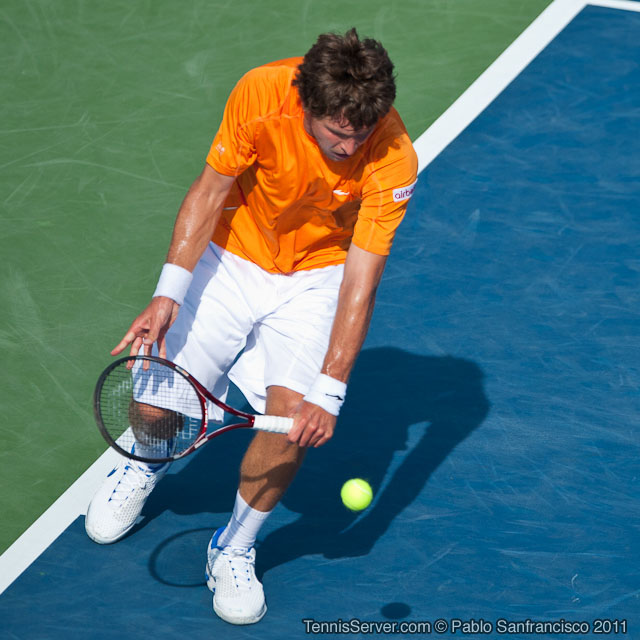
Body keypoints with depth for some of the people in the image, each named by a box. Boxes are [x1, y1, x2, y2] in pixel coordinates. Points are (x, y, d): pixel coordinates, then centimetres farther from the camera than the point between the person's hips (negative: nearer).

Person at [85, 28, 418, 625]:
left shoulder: (392, 158, -29)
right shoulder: (260, 94, -28)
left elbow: (360, 281, -26)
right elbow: (210, 192, -14)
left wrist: (327, 395, -32)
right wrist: (168, 292, -22)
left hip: (317, 275, -1)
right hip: (232, 256, 1)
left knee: (292, 411, -22)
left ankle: (234, 550, 5)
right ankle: (147, 464, 35)